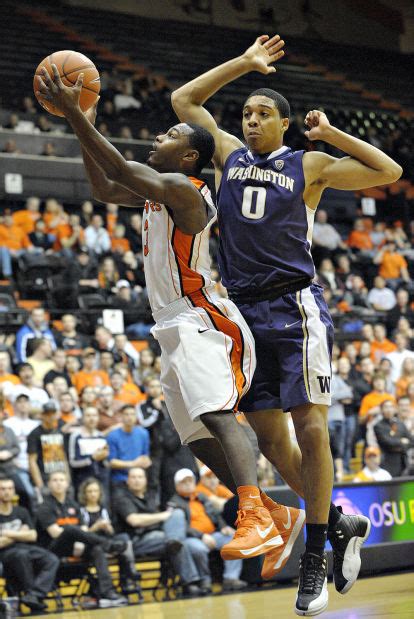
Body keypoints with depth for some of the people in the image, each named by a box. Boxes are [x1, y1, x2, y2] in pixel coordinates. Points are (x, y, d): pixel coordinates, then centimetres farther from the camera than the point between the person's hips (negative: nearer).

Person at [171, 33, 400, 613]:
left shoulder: (309, 165, 4)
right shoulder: (229, 155, 15)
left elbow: (388, 171, 1)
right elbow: (183, 100, 18)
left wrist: (328, 131, -1)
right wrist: (244, 63, 13)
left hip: (296, 308, -4)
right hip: (245, 311, 5)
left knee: (311, 430, -10)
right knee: (270, 440, 5)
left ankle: (314, 560, -2)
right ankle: (342, 525, 22)